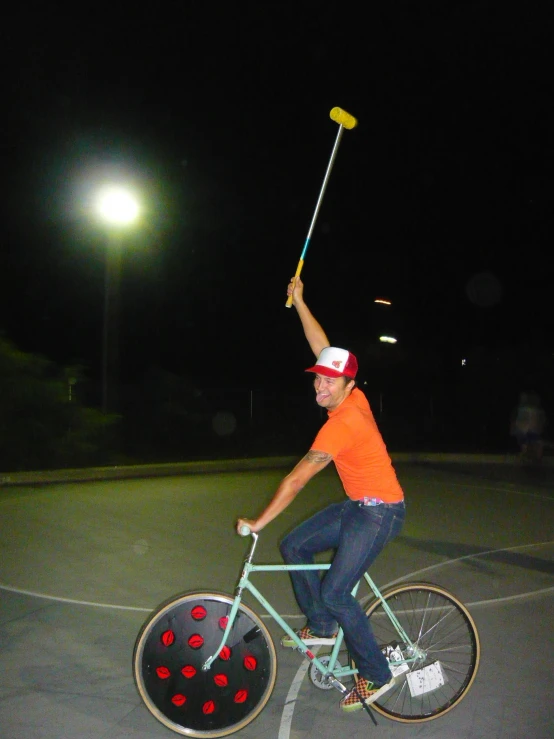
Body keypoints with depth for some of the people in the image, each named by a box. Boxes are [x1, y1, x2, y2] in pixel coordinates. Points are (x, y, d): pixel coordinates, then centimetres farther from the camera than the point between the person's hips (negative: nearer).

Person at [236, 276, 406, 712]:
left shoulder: (341, 424, -27)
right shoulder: (353, 398, -2)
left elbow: (295, 480, -25)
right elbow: (322, 349, 9)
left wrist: (258, 522, -18)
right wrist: (299, 302, 13)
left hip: (379, 511, -10)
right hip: (360, 504, 10)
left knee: (334, 592, -13)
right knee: (294, 545, 9)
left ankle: (377, 676, 5)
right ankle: (322, 628, 22)